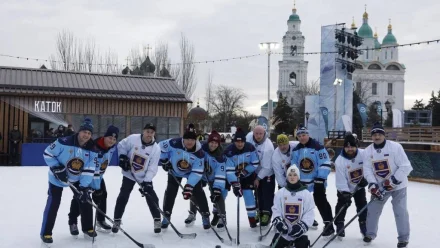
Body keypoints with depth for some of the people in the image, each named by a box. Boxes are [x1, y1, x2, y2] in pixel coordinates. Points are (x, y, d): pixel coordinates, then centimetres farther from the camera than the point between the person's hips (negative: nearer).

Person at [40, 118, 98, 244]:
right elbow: (47, 154, -16)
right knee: (53, 204, -7)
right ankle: (46, 233, 5)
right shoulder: (64, 142, -26)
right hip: (57, 178, -4)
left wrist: (84, 187, -22)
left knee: (85, 200, 3)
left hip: (78, 179, 4)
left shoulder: (92, 149, -14)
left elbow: (89, 170, -14)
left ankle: (88, 228, 19)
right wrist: (57, 168, -23)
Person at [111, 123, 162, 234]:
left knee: (152, 197, -3)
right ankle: (117, 221, 12)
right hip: (129, 174, 0)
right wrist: (122, 157, -14)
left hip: (145, 177, 0)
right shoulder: (132, 139, -18)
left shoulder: (156, 148, -17)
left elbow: (152, 168, -18)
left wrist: (146, 182, -26)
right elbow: (121, 146, -1)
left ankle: (157, 220, 12)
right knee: (123, 197, -1)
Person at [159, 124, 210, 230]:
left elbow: (197, 172, -28)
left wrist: (189, 186, -35)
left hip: (192, 172, 0)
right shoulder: (174, 143, -33)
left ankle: (205, 215, 9)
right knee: (170, 191, -5)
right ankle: (166, 216, 9)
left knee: (198, 192, -5)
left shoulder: (199, 153, -31)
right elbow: (161, 147, -15)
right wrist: (164, 161, -11)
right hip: (174, 171, 0)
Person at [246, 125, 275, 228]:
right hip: (256, 170, 6)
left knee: (267, 194, -2)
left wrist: (258, 179, -21)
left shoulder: (268, 147, -35)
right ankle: (260, 212, 29)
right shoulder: (249, 136, -20)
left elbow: (266, 167, -28)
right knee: (258, 193, 15)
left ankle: (267, 214, 11)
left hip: (267, 173, -6)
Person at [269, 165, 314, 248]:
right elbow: (276, 210, 2)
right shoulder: (280, 193, 2)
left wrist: (302, 225, -16)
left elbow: (310, 213, -5)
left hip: (299, 232, -1)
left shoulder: (306, 193, -2)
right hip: (283, 231, 1)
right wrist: (278, 222, -15)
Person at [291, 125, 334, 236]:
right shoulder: (296, 150, 4)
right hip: (302, 181, 7)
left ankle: (329, 225, -11)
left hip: (317, 180, -7)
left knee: (321, 201, -13)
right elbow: (293, 165, 10)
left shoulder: (318, 147, -15)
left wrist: (320, 179, -20)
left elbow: (325, 163, -17)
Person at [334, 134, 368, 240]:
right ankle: (339, 227, 10)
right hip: (345, 188, -2)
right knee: (341, 206, -5)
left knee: (362, 206, 4)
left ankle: (364, 227, 19)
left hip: (359, 186, 2)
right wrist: (345, 193, -31)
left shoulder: (363, 154, -23)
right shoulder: (340, 161, -28)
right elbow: (340, 180, -27)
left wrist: (365, 179, -15)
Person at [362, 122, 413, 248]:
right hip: (380, 185, 4)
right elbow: (367, 170, -7)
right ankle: (370, 233, 24)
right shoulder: (368, 151, -5)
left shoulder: (395, 147, -19)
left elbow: (405, 167, -20)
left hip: (398, 185, -4)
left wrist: (393, 181, -24)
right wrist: (372, 185, -21)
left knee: (400, 211, -6)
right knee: (372, 209, 5)